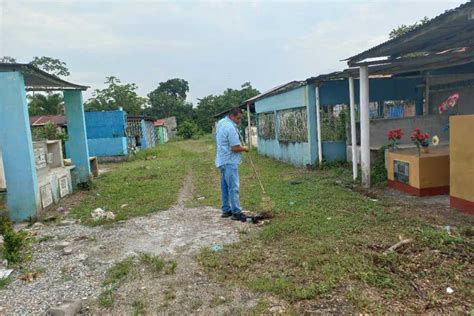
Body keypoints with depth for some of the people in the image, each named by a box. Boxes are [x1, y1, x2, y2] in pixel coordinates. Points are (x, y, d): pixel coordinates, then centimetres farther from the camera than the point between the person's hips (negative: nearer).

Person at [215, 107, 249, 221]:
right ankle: (236, 212, 0)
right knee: (233, 187, -5)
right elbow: (235, 148, -23)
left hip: (223, 160, 10)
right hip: (229, 161, -10)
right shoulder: (231, 128, -21)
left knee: (225, 186, 14)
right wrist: (245, 148, -3)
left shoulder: (221, 122, 9)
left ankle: (226, 210, 23)